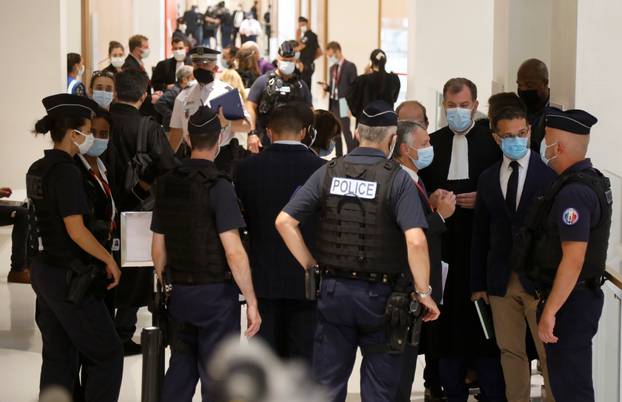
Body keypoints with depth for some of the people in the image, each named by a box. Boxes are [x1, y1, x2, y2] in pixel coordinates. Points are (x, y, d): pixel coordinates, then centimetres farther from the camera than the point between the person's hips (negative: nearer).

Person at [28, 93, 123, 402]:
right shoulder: (66, 171, -18)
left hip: (45, 270, 9)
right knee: (107, 354, 1)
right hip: (69, 277, -9)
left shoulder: (38, 169, 9)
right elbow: (76, 229, -21)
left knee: (59, 358, 13)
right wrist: (109, 260, -12)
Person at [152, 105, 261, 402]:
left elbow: (158, 249, 11)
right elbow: (234, 252, -19)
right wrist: (251, 302, -14)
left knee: (180, 372, 15)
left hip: (180, 293, 6)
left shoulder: (166, 184, 5)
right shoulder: (217, 185, -14)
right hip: (216, 292, -6)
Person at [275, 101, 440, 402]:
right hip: (380, 297, -3)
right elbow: (416, 241, -21)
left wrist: (311, 266, 4)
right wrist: (424, 292, -9)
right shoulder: (397, 179, -10)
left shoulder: (328, 173, 1)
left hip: (333, 290, 3)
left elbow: (284, 221, -3)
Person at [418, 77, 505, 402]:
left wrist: (484, 200, -13)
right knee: (447, 325, 6)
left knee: (485, 323, -1)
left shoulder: (493, 138, 1)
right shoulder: (433, 142, 11)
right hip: (445, 242, 3)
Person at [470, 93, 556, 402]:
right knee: (510, 352, 11)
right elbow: (480, 235, 12)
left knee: (549, 352, 1)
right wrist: (478, 283, 9)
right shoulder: (487, 179, 10)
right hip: (501, 281, 5)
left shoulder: (550, 174, -4)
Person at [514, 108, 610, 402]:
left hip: (568, 301, -10)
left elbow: (573, 259, -25)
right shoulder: (591, 179, 11)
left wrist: (550, 311, -21)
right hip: (583, 296, 10)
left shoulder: (574, 193, -21)